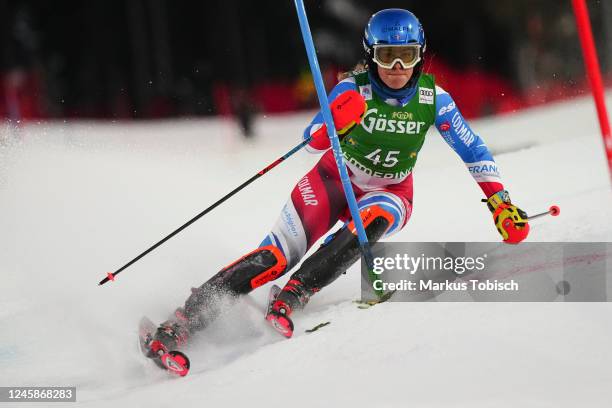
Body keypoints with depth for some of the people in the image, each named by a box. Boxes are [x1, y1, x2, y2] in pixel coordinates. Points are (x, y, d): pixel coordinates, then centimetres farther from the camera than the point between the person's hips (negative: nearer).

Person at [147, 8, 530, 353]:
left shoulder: (433, 98, -15)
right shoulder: (353, 89, -21)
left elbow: (473, 150, -5)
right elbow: (314, 141, -31)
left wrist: (501, 203, -12)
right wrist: (335, 123, -53)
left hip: (389, 194, 2)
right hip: (334, 180, -2)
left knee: (374, 219, -36)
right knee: (276, 256, -19)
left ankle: (291, 298, -37)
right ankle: (184, 321, -22)